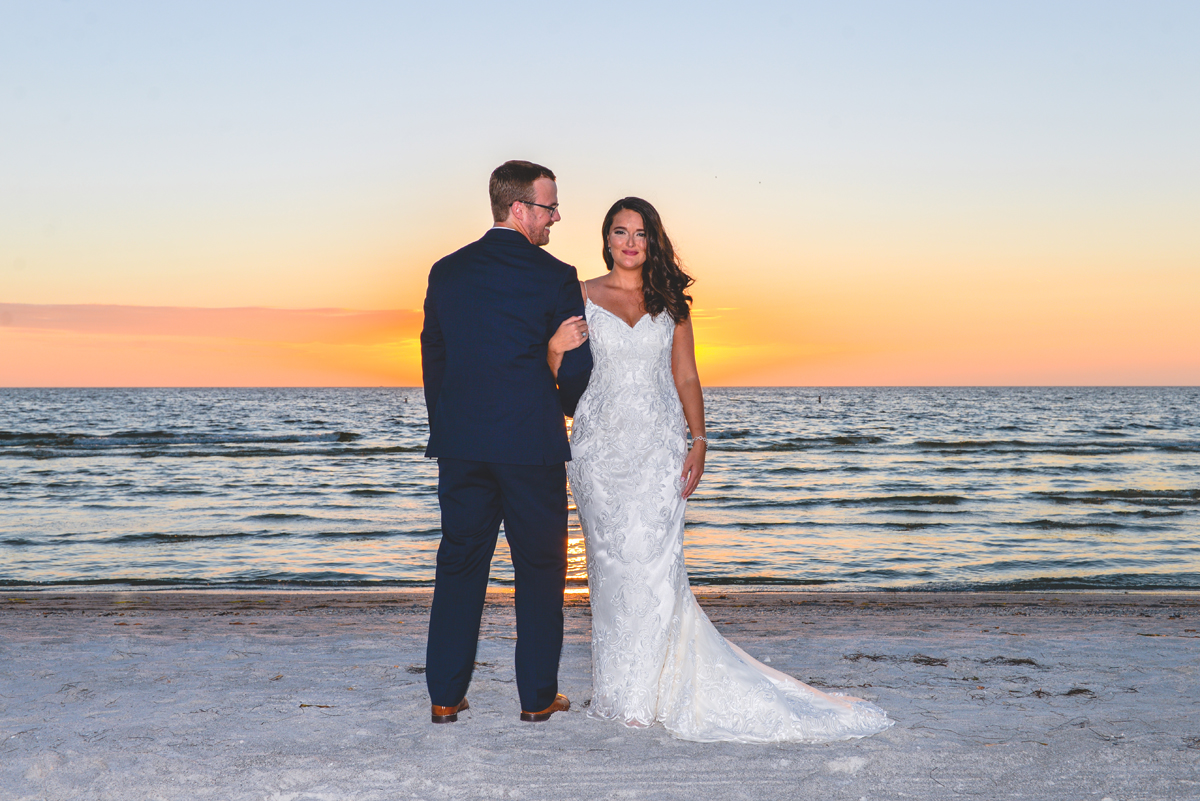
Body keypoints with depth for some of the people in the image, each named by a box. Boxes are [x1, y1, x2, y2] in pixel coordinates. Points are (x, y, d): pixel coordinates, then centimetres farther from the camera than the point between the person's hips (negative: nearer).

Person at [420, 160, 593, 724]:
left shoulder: (446, 272, 6)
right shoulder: (555, 276, -7)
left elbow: (432, 357, 9)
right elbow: (576, 366, -5)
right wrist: (564, 408, 17)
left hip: (460, 445, 4)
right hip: (532, 443, -4)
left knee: (458, 566, 11)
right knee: (540, 571, 8)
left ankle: (445, 697, 14)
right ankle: (537, 697, 15)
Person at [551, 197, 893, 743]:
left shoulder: (670, 301, 9)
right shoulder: (583, 297, 6)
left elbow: (686, 377, 9)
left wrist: (699, 440, -2)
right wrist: (554, 348, -19)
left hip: (659, 445, 0)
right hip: (601, 444, 0)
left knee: (652, 561, -7)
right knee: (611, 563, 0)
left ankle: (645, 691, 3)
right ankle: (616, 688, 11)